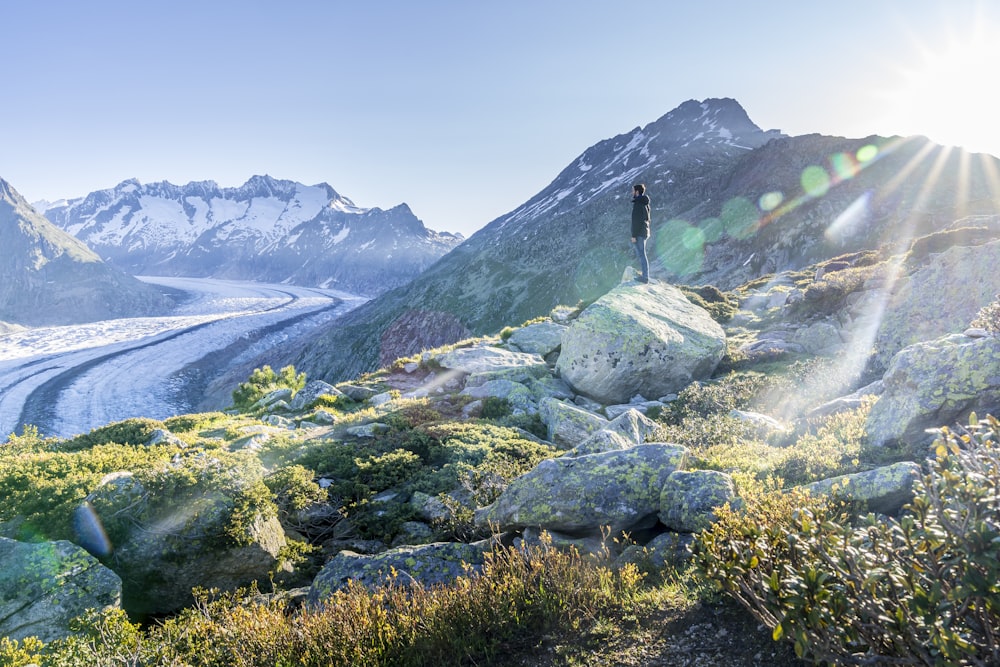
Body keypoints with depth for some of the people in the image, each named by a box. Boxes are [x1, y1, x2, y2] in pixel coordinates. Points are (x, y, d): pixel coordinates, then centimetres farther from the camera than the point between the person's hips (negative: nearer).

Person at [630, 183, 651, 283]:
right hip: (645, 232, 10)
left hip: (639, 233, -10)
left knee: (641, 254, -6)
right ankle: (645, 275, 18)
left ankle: (645, 277, -4)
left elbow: (636, 221, -20)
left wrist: (634, 235, -18)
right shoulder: (645, 203, 13)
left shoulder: (638, 204, -17)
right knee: (640, 254, 16)